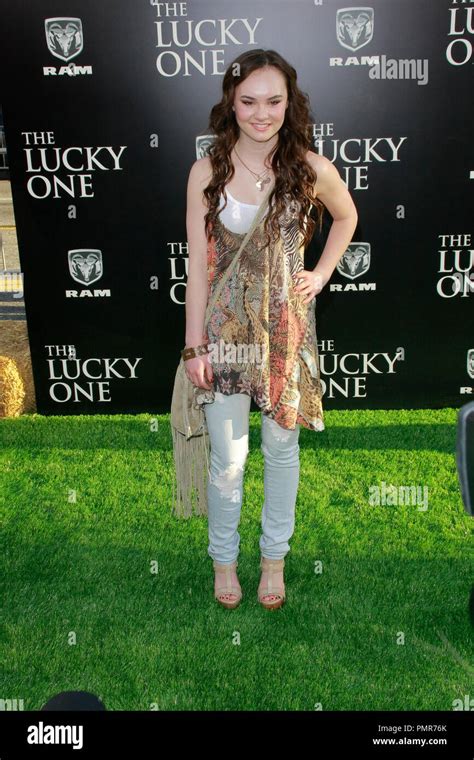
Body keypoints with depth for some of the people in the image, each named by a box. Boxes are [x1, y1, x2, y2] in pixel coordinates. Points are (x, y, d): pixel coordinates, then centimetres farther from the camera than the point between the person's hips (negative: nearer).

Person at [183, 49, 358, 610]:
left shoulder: (311, 169, -6)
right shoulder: (207, 171, -8)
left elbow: (346, 216, 15)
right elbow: (198, 265, -6)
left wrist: (321, 275, 4)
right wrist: (194, 345, -7)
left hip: (286, 327, 1)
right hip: (225, 327, -1)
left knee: (281, 447, 14)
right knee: (227, 458, 6)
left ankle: (274, 556, 36)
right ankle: (223, 557, 32)